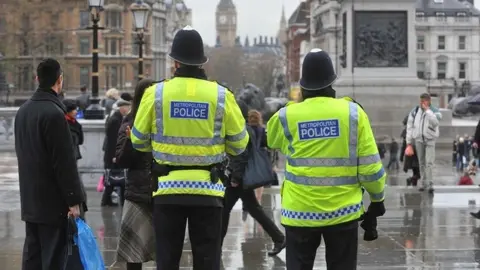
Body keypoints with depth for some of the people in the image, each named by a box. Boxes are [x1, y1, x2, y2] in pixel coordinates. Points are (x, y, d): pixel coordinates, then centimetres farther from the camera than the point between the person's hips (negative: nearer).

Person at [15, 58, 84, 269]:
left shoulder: (23, 111, 10)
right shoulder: (54, 113, -17)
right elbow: (65, 162, -18)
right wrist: (74, 200, -14)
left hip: (30, 200, 9)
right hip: (52, 202, -9)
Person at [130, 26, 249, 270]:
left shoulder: (155, 93, -5)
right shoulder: (221, 96, -5)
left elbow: (139, 141, 4)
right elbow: (239, 144, 3)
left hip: (168, 188, 0)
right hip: (208, 189, 0)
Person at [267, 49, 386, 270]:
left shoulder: (286, 117, -6)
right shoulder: (353, 112, -7)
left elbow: (271, 141, 17)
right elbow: (369, 165, -4)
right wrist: (377, 197, 11)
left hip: (300, 212, 0)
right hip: (343, 210, 0)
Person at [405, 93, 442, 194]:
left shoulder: (435, 111, -6)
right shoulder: (414, 111, 2)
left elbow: (435, 122, -26)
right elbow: (410, 127, 4)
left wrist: (427, 110, -22)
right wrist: (409, 143, 1)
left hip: (430, 140, -3)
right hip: (418, 140, 3)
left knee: (429, 162, -13)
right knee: (422, 163, 8)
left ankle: (430, 184, -11)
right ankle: (424, 183, 17)